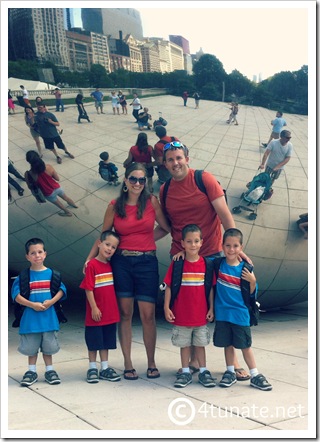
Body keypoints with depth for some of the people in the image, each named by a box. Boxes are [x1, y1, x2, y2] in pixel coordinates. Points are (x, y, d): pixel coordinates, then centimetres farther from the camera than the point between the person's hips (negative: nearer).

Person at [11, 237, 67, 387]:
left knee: (48, 346, 10)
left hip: (49, 317, 1)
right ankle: (31, 371, 24)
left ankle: (49, 370, 24)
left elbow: (62, 289, 0)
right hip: (30, 318, -1)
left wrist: (51, 301, -16)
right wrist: (32, 304, -18)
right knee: (31, 346, 9)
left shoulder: (51, 273, 1)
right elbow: (16, 294, -8)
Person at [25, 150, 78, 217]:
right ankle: (74, 205, 63)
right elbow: (57, 179, -11)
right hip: (57, 188, 2)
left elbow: (30, 187, -11)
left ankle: (68, 212, 56)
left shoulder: (28, 174, -29)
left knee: (59, 204, 31)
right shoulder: (48, 167, -24)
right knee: (66, 198, 35)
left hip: (49, 194, -2)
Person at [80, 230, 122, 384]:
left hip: (110, 313, 6)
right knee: (94, 342, 6)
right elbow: (88, 289, -14)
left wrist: (114, 307, 10)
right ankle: (92, 369, 19)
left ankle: (105, 368, 23)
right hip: (96, 313, -6)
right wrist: (94, 308, -16)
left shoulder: (110, 265, 7)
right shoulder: (92, 265, -12)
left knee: (106, 342, 14)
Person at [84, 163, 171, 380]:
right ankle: (128, 365, 14)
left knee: (148, 315, -1)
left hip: (147, 262, -1)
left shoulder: (152, 201, 1)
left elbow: (167, 227, 4)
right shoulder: (115, 206, 3)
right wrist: (89, 259, 4)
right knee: (125, 314, 4)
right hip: (121, 262, 1)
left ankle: (152, 363, 15)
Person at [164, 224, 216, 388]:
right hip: (181, 314, -1)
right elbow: (169, 286, -4)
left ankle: (203, 371, 23)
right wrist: (166, 307, -8)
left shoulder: (206, 264, -3)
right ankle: (185, 372, 22)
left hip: (201, 314, 1)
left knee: (200, 343, 12)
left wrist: (211, 308, 1)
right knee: (184, 344, 11)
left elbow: (210, 287, 2)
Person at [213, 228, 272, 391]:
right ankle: (230, 373, 27)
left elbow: (251, 294, 1)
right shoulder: (218, 264, -3)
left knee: (245, 345, 6)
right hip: (222, 313, 1)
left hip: (240, 313, -1)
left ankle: (255, 376, 17)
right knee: (227, 344, 12)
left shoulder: (245, 268, -5)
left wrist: (252, 281, -16)